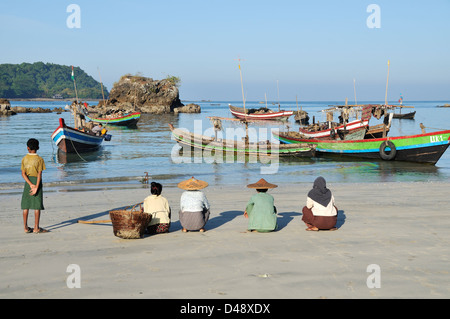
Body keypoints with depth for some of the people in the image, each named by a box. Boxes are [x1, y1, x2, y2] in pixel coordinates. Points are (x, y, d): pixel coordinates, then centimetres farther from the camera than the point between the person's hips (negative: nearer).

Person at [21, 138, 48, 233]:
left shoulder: (24, 159, 2)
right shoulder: (39, 159, -8)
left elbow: (23, 174, -5)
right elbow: (39, 175, -14)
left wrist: (30, 184, -9)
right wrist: (36, 187, -14)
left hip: (27, 182, 4)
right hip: (36, 181, -4)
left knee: (26, 205, 9)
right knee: (37, 206, 0)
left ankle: (26, 227, 13)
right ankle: (36, 228, -1)